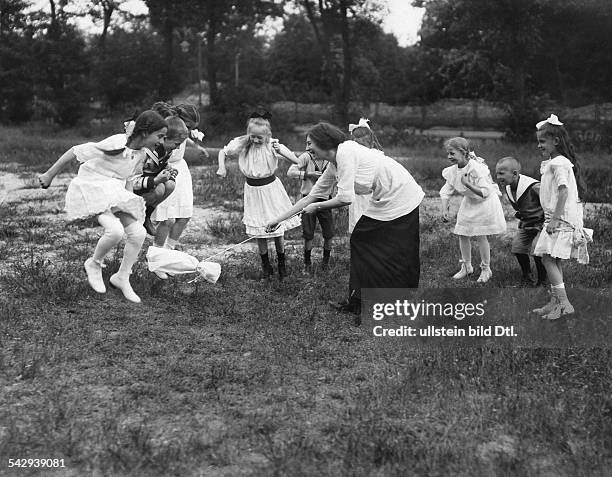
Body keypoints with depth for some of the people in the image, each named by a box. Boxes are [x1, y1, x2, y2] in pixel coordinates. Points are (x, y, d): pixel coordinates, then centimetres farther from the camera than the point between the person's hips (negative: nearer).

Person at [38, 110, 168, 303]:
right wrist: (49, 175, -13)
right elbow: (76, 152, -20)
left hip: (113, 193, 8)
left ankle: (122, 278, 13)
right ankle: (94, 264, 1)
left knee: (138, 233, -5)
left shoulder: (140, 155, 1)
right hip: (91, 188, -8)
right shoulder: (116, 144, -26)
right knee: (115, 230, -28)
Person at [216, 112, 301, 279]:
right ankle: (265, 265, 21)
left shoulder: (272, 145, -15)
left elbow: (296, 160, -17)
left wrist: (280, 151, -32)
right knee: (259, 230, 5)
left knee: (277, 228, 3)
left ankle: (281, 263, 23)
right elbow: (223, 151, 7)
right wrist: (221, 167, -10)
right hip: (253, 190, 1)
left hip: (271, 187, -1)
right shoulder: (241, 144, -11)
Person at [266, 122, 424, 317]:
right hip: (383, 202, 9)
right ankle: (358, 301, 18)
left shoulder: (346, 152, -20)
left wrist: (317, 207, -8)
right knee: (359, 241, 9)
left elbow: (345, 198, -24)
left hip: (401, 199, -9)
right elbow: (312, 196, 15)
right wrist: (279, 218, 16)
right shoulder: (333, 166, 9)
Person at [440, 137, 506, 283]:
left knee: (480, 236, -5)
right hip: (468, 203, 7)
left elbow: (485, 192, -31)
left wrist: (467, 184, -40)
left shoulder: (476, 169, -28)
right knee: (462, 234, 5)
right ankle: (466, 267, 22)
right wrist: (444, 209, -15)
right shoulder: (453, 171, -8)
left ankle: (486, 269, 10)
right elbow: (446, 191, -3)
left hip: (484, 204, -7)